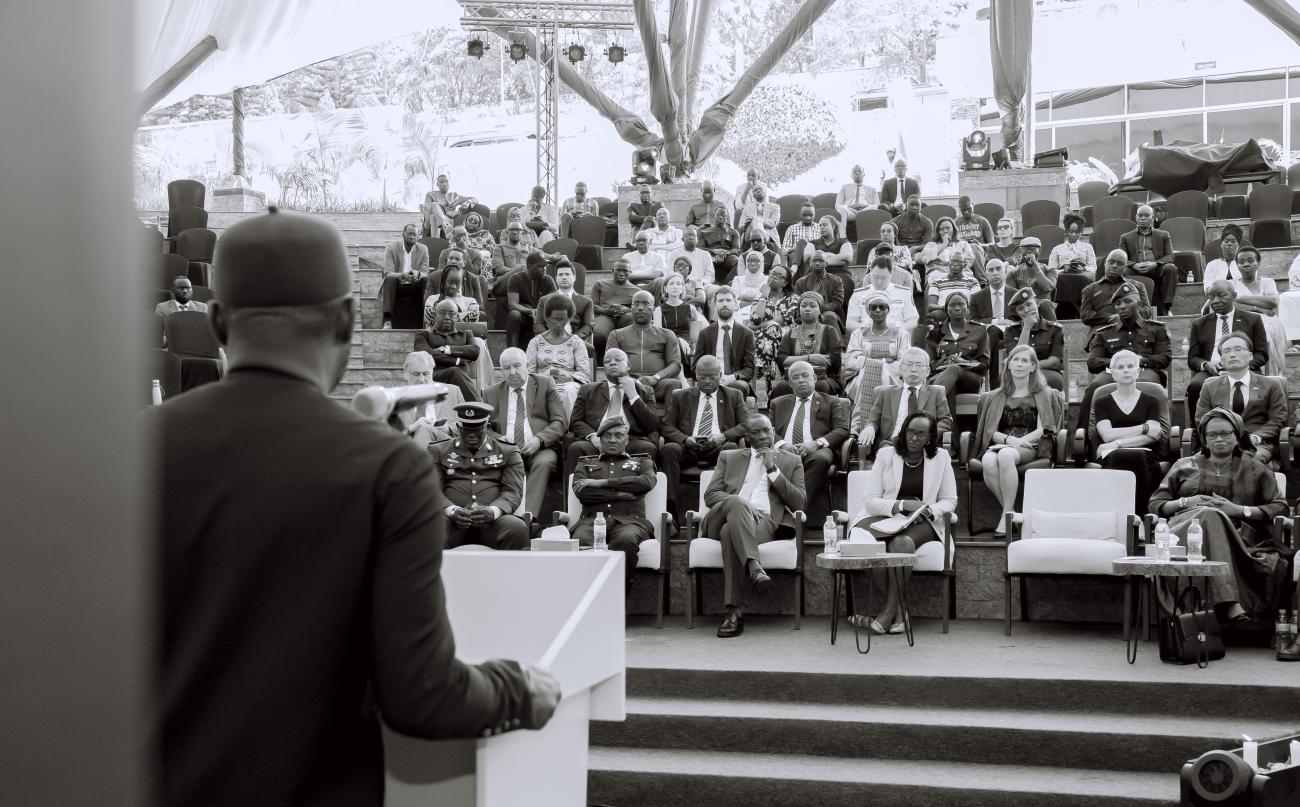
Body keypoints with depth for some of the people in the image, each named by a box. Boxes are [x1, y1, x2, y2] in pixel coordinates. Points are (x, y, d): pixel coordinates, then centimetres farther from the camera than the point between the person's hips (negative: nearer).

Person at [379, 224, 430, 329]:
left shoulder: (423, 249, 3)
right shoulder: (391, 247, -4)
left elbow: (425, 273, -3)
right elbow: (388, 273, -12)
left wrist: (417, 274, -29)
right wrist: (402, 275, -34)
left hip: (415, 287, 2)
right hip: (395, 286, -2)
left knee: (427, 281, -28)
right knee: (390, 280, -34)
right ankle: (387, 320, -44)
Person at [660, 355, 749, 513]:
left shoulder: (734, 396, 20)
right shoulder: (680, 397, 20)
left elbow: (745, 424, 9)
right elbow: (667, 426, 11)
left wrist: (724, 436, -11)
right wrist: (685, 439, -11)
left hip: (718, 448, 0)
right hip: (687, 447, 0)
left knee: (731, 448, -35)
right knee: (669, 449, -32)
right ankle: (671, 505, -35)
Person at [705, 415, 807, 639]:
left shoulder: (791, 461, 24)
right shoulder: (729, 457, 27)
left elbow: (798, 502, 10)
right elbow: (710, 494, 13)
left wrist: (773, 470, 2)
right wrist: (742, 504, -8)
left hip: (764, 521, -1)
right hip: (725, 516, 1)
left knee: (730, 532, -38)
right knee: (735, 503, -38)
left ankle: (733, 611, -46)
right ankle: (754, 566, -53)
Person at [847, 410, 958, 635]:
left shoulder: (941, 458, 11)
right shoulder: (885, 456, 8)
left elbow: (950, 500, 11)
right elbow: (870, 500, 0)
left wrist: (931, 510, -12)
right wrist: (903, 505, -15)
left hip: (922, 523, 0)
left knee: (902, 542, -37)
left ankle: (889, 611, -31)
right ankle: (898, 609, -28)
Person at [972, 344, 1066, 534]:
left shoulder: (1043, 395, 14)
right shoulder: (996, 397, 20)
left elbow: (1042, 430, 1)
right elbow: (990, 431, 9)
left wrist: (1017, 442, -15)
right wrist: (1009, 439, -13)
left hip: (1030, 446, -2)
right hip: (1002, 444, 2)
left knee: (1005, 455, -39)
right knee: (988, 460, -36)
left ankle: (1006, 516, -34)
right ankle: (1012, 513, -28)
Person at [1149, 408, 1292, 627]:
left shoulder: (1255, 469, 21)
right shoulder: (1184, 466, 25)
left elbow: (1280, 507, 9)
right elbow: (1155, 504, 18)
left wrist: (1239, 509, -5)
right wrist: (1184, 502, -2)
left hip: (1239, 535, 0)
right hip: (1187, 527, 0)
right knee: (1210, 516, -38)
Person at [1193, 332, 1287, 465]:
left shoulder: (1271, 385, 16)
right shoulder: (1209, 388, 20)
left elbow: (1278, 420, 8)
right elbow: (1201, 422, 12)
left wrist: (1255, 437, -12)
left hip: (1258, 444, 0)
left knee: (1255, 458, -38)